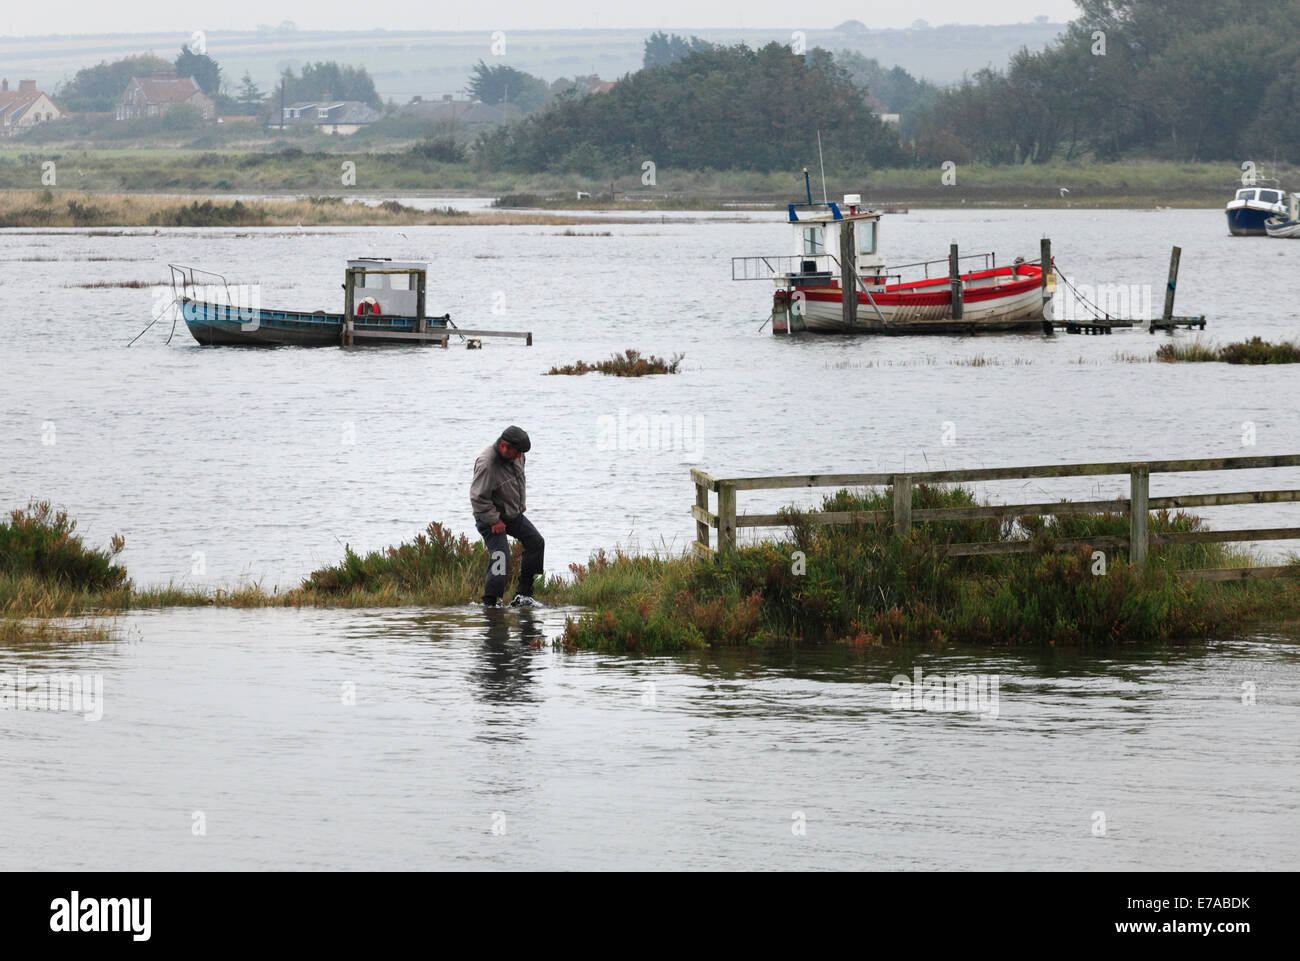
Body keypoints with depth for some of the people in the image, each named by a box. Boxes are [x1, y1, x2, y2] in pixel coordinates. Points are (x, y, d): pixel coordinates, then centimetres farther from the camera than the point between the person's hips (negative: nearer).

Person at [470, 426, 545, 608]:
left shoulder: (516, 456, -3)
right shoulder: (486, 464, -30)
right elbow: (478, 498, -28)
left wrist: (521, 502, 21)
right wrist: (494, 520, -24)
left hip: (513, 513, 9)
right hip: (490, 518, -9)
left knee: (536, 543, 7)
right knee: (500, 559, -18)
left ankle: (523, 595, 14)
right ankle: (489, 604, -8)